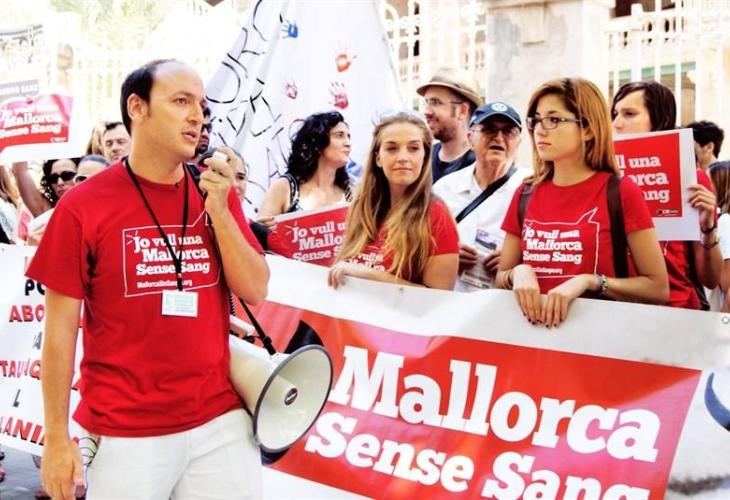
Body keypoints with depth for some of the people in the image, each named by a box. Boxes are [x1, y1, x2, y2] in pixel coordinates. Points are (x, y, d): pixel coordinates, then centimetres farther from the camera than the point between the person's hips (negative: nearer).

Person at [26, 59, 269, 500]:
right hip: (124, 433, -3)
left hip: (221, 420, 3)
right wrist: (58, 438, -4)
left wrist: (219, 209, -11)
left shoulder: (217, 196, 5)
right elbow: (61, 330, -4)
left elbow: (254, 291, 0)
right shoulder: (83, 207, -7)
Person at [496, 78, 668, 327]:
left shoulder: (622, 193, -3)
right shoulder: (525, 194, 8)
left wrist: (589, 282, -14)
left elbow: (658, 289, -3)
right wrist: (518, 273, -8)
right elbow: (500, 280, 13)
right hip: (535, 327, 4)